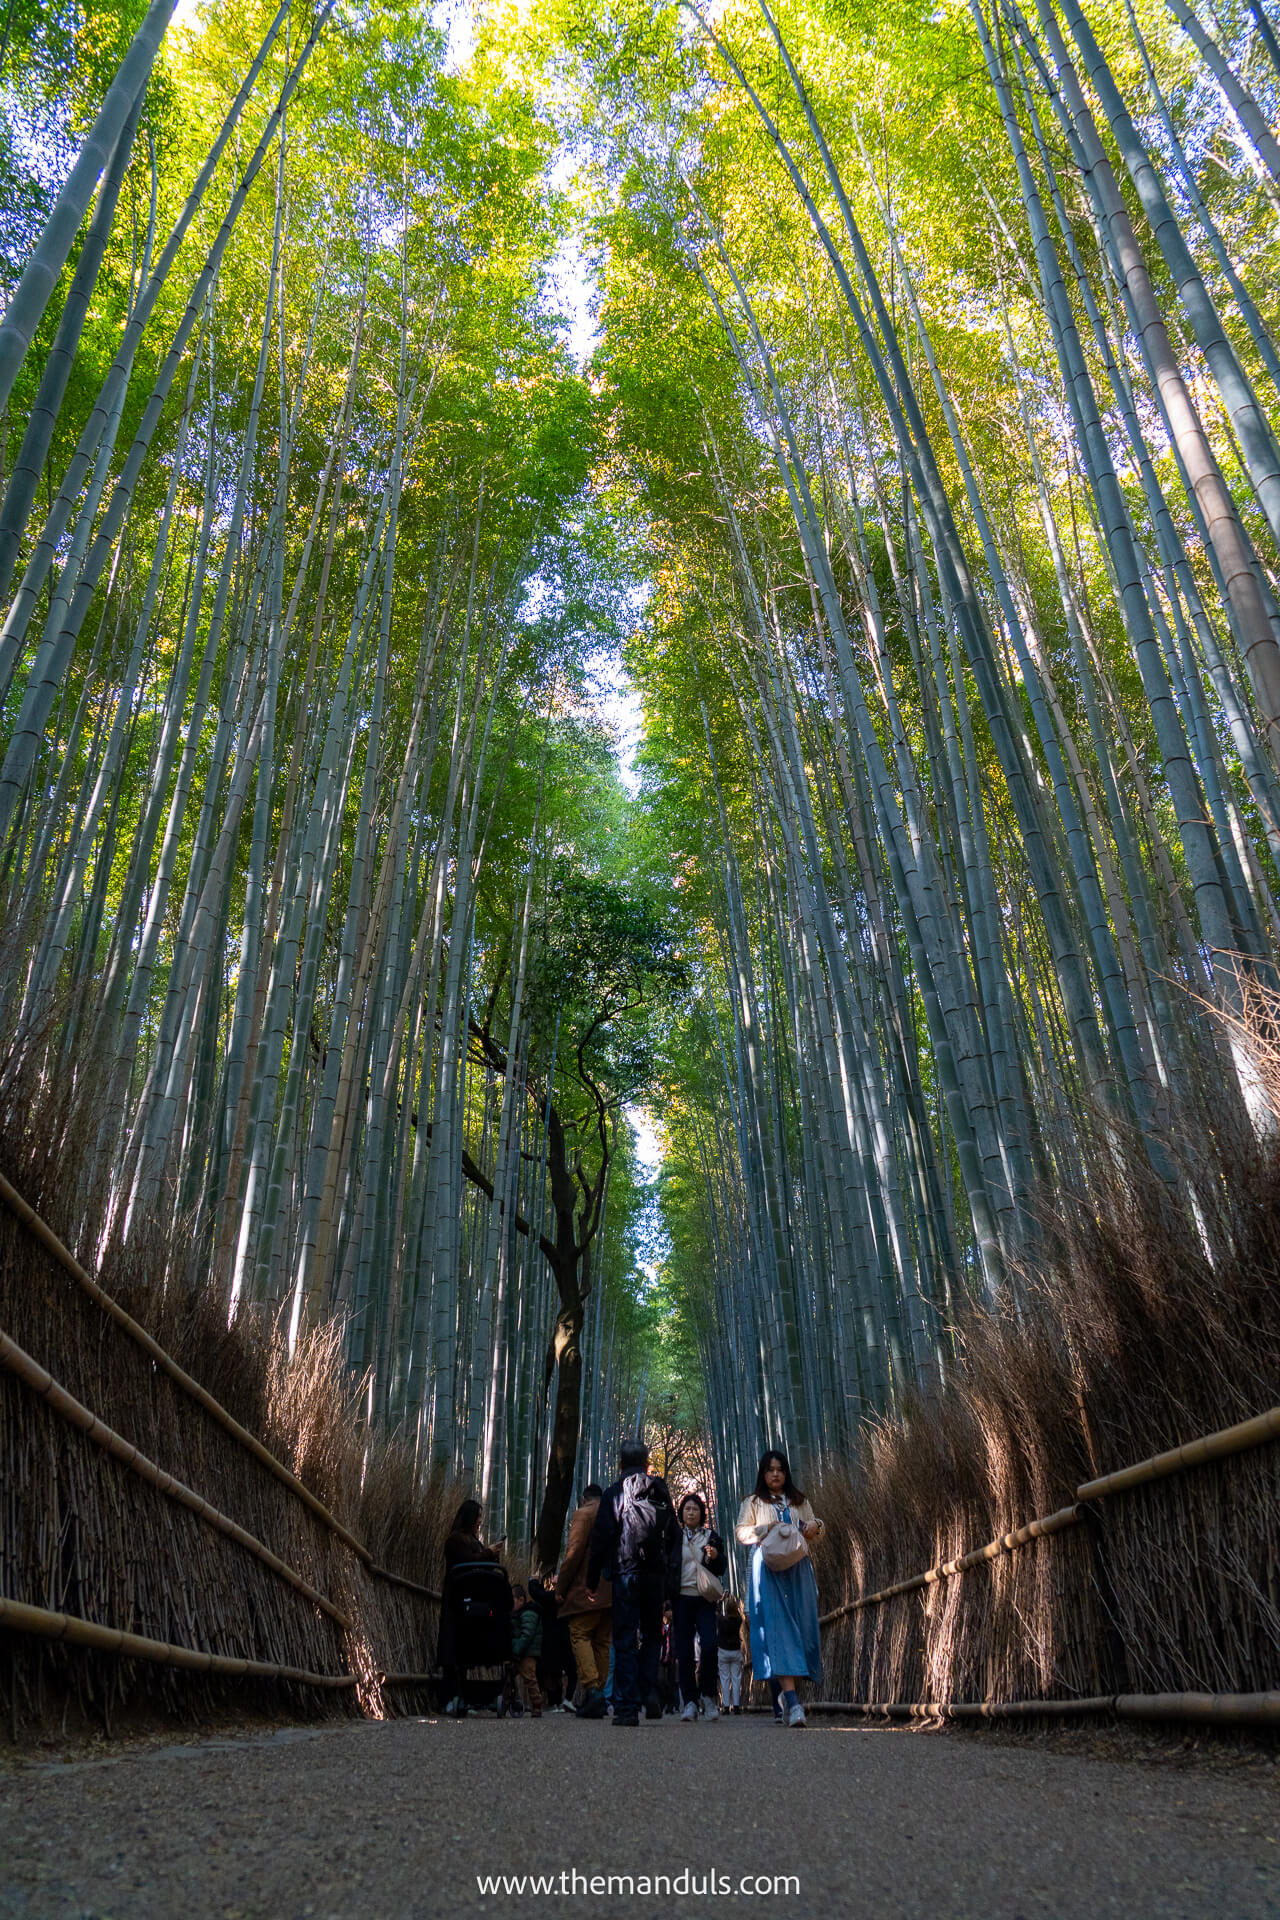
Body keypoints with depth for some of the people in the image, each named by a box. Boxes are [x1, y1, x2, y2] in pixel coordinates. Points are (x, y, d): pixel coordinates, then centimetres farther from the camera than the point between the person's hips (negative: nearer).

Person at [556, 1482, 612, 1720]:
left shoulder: (583, 1514, 0)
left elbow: (574, 1552, -10)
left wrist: (561, 1585, -3)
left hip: (588, 1589, -6)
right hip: (614, 1592, 6)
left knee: (580, 1635, -5)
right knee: (602, 1641, 11)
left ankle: (592, 1688, -21)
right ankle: (600, 1691, 6)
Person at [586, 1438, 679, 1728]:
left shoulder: (615, 1493, -1)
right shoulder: (662, 1494, 11)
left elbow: (600, 1538, -5)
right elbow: (675, 1537, 13)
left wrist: (592, 1579, 1)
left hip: (626, 1573, -3)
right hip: (657, 1576, 3)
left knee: (625, 1641, 1)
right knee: (651, 1635, 17)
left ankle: (626, 1708, -2)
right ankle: (650, 1691, 1)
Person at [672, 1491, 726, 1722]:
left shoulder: (712, 1537, 12)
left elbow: (721, 1570, 10)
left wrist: (715, 1557, -11)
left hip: (704, 1599, 0)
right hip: (681, 1598, 0)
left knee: (709, 1646, -16)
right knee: (684, 1652, -3)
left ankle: (708, 1695, 2)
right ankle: (690, 1702, 4)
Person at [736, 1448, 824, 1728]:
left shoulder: (799, 1501, 23)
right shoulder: (753, 1502, 15)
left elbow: (818, 1529, 20)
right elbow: (742, 1533, 5)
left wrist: (812, 1527, -3)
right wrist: (767, 1529, -11)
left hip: (797, 1569, 3)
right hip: (767, 1568, -3)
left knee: (802, 1627, -5)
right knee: (777, 1626, -16)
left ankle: (782, 1695, 6)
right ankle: (790, 1699, -24)